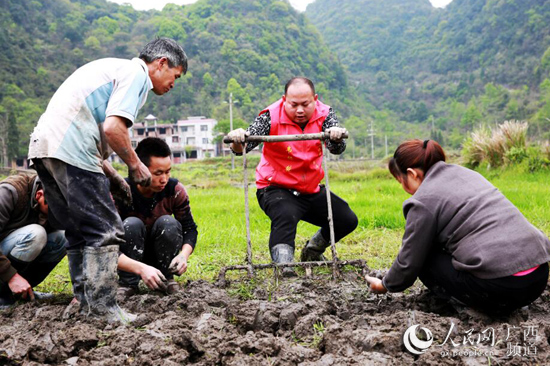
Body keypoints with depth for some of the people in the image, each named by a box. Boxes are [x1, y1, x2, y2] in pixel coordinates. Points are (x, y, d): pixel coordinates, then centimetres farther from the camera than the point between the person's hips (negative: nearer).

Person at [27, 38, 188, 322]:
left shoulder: (115, 69, 28)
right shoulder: (136, 73, -2)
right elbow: (113, 128, -18)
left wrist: (112, 177, 19)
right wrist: (134, 165, -2)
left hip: (43, 146, 10)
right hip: (70, 152, -10)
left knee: (79, 234, 14)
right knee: (105, 232, -6)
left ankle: (86, 304, 20)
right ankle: (104, 310, -4)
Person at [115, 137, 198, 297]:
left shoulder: (175, 190, -17)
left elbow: (190, 229, -9)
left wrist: (184, 254, -31)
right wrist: (141, 268, -46)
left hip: (160, 256, 2)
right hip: (129, 260, -2)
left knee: (169, 222, -26)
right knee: (131, 224, -30)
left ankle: (166, 278, -8)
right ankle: (127, 283, -15)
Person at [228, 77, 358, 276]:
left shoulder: (324, 114, -7)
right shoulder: (271, 117, -16)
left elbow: (337, 149, -22)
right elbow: (243, 146, -24)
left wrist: (336, 138, -46)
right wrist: (237, 141, -48)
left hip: (312, 190, 5)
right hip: (275, 189, -5)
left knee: (347, 220, 6)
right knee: (285, 215, -36)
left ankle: (311, 253, 29)